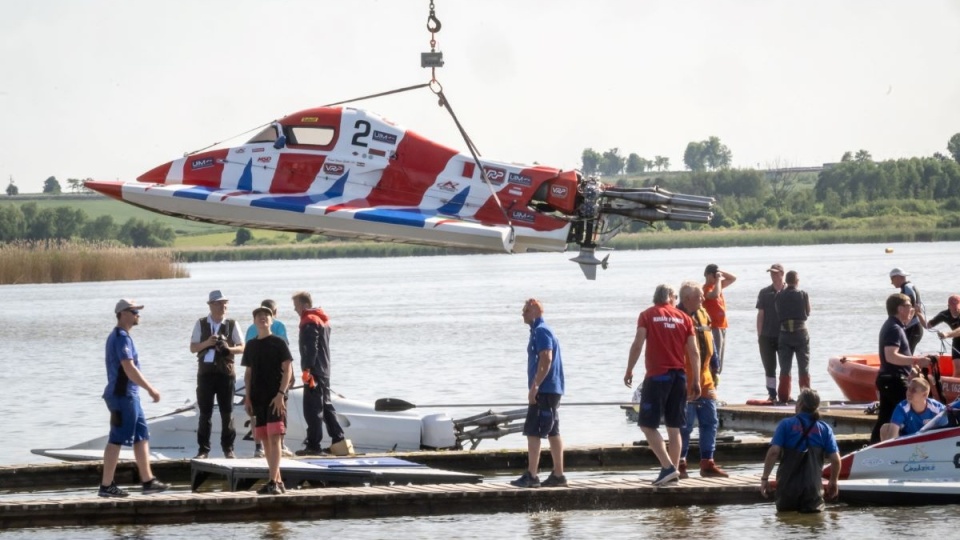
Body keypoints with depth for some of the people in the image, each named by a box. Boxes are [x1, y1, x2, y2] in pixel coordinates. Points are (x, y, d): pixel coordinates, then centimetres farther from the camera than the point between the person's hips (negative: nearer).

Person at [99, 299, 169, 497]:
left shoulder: (118, 336, 16)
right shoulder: (121, 337, -16)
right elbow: (129, 369, -23)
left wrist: (148, 388, 23)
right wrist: (151, 389, -19)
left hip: (129, 395, 11)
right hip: (122, 396, -11)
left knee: (142, 437, 12)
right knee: (117, 440, -7)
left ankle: (148, 481, 15)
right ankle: (106, 486, -4)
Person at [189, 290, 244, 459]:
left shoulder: (232, 324, 2)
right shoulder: (201, 324, 5)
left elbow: (241, 348, 2)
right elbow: (193, 348, 3)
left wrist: (229, 348, -18)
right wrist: (207, 343, -15)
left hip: (226, 372, 0)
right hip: (206, 372, 1)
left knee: (227, 412, 4)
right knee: (205, 412, 3)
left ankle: (228, 448, 12)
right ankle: (203, 449, 7)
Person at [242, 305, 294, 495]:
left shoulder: (278, 343, -2)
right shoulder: (251, 346, 12)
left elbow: (287, 370, -5)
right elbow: (248, 373, 16)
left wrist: (281, 394, -14)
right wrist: (247, 398, 8)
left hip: (275, 398, -6)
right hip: (258, 399, 6)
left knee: (274, 437, -14)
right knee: (265, 440, 7)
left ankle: (273, 481, -21)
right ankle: (277, 480, 15)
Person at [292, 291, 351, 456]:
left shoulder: (309, 321, -12)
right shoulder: (322, 319, 18)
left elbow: (311, 348, -20)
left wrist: (307, 369, -21)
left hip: (314, 371, -10)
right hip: (324, 370, 10)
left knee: (312, 409, -8)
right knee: (326, 405, 15)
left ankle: (313, 445, -8)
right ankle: (339, 441, 14)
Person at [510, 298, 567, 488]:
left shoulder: (541, 331, -12)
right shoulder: (541, 330, 19)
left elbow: (546, 360, -22)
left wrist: (534, 387, -25)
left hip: (544, 390, -10)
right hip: (552, 390, 10)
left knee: (532, 432, -11)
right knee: (552, 432, 10)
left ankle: (531, 476, -14)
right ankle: (558, 475, 11)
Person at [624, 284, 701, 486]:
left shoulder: (647, 315, 0)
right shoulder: (684, 318, 8)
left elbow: (637, 344, -9)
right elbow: (694, 352, 5)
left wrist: (629, 371, -1)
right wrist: (696, 381, 8)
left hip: (657, 375, -4)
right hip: (679, 376, 4)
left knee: (648, 425, -1)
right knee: (674, 427, 10)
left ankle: (668, 467, -13)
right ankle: (674, 472, 11)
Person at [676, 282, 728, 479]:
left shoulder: (703, 315, 12)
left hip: (704, 380, 8)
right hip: (685, 382, -8)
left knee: (710, 422, 9)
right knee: (685, 424, -4)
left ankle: (707, 463, 15)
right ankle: (680, 464, 6)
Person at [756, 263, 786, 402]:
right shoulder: (765, 293, 5)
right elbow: (760, 315, 5)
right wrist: (759, 335, -1)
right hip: (767, 337, 1)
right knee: (769, 368, 3)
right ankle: (772, 395, 7)